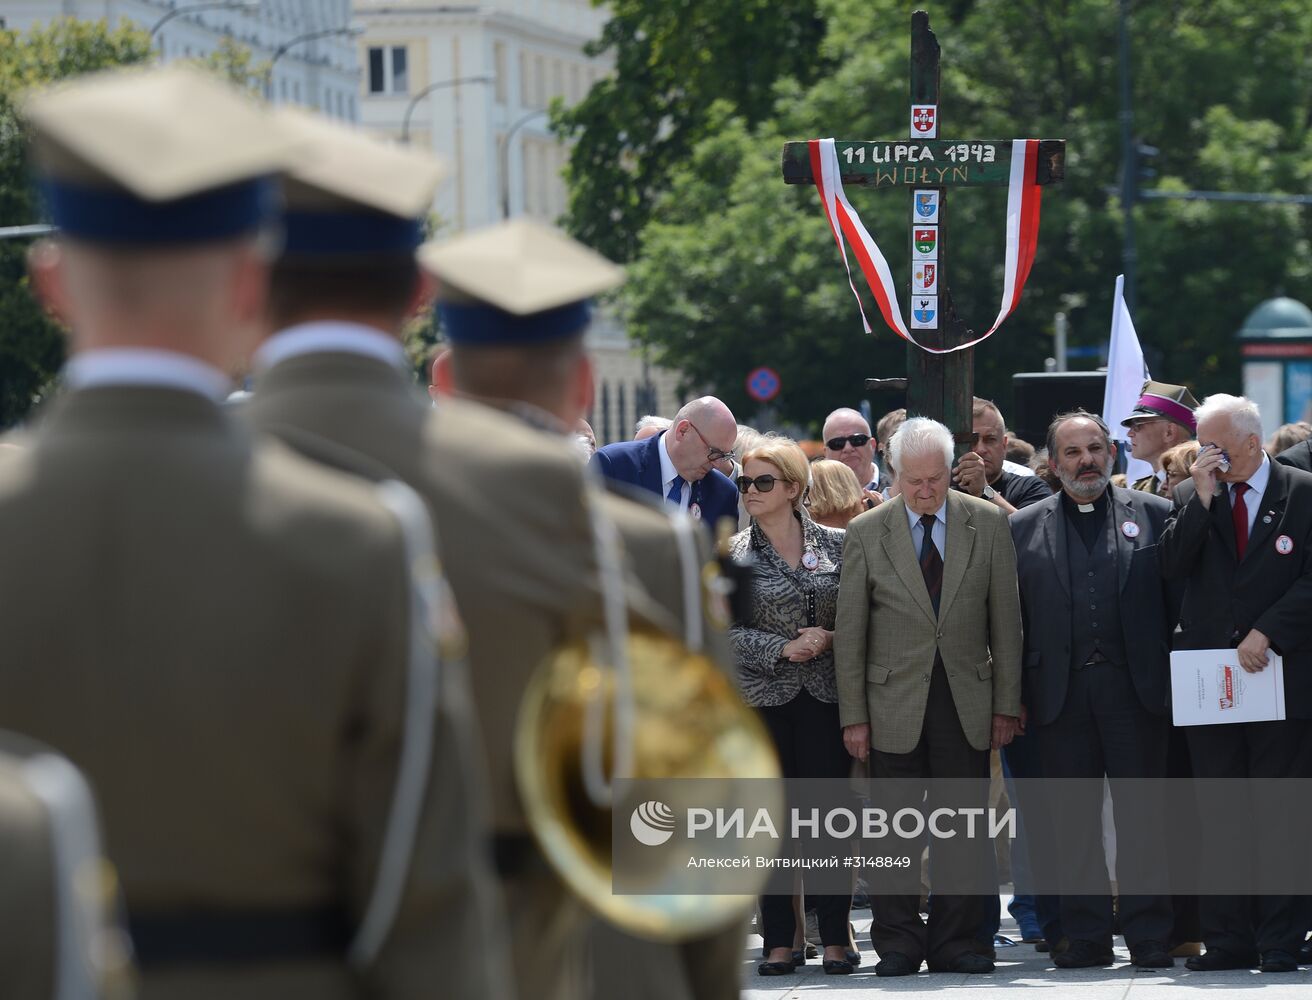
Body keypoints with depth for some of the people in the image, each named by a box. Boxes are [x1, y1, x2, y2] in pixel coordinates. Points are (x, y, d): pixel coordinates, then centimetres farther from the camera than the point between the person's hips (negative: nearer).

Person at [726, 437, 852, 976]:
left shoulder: (836, 544, 5)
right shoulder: (732, 554, 3)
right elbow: (723, 630, -3)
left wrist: (831, 638, -11)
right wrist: (782, 648, -13)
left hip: (826, 696, 0)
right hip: (764, 698, 0)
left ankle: (835, 937, 4)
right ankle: (779, 941, 6)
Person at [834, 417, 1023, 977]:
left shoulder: (988, 524, 4)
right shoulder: (866, 533, 1)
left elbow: (1005, 620, 5)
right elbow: (849, 632, 2)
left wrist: (1005, 704, 2)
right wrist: (853, 716, -2)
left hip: (967, 699, 1)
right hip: (895, 704, -1)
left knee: (964, 826, 1)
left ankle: (953, 942, 9)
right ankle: (898, 944, 10)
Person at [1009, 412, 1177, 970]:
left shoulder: (1153, 515, 7)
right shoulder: (1024, 528, 10)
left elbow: (1179, 599, 5)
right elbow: (1009, 616, 9)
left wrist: (1177, 675, -2)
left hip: (1136, 688, -1)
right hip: (1061, 693, 1)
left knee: (1142, 815, 0)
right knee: (1072, 819, 3)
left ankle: (1148, 937, 4)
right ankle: (1086, 937, 10)